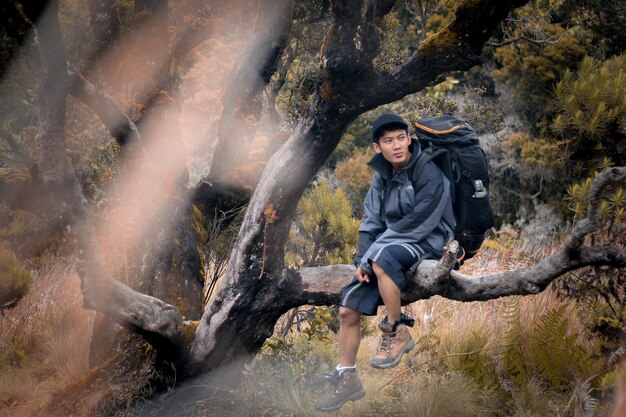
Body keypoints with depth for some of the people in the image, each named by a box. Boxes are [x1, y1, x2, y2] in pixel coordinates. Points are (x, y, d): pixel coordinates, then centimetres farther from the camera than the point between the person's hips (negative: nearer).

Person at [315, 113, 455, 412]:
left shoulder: (429, 175, -17)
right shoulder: (383, 175, 5)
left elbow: (417, 225, -21)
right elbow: (372, 221, 6)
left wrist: (370, 255, -20)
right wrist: (362, 259, -10)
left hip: (427, 244, -7)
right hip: (392, 245, 7)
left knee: (382, 258, -38)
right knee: (348, 308, -3)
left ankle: (396, 332, -21)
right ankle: (346, 379, 11)